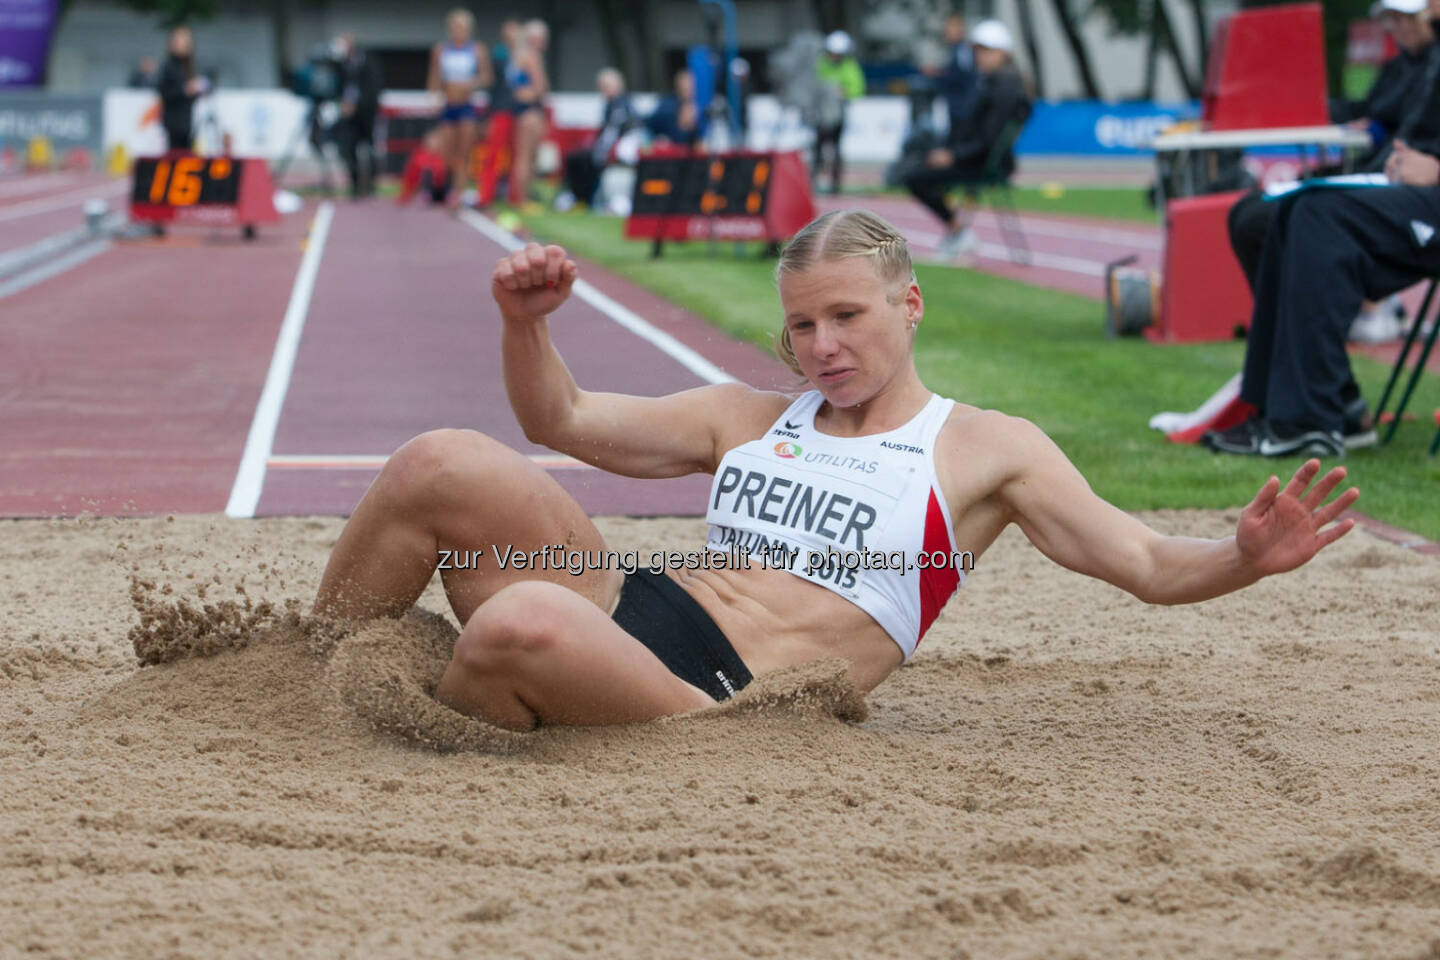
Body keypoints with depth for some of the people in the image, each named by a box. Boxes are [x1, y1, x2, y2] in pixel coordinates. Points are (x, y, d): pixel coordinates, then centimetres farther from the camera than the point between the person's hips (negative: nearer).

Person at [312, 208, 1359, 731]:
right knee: (442, 465, -17)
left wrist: (1243, 556, -21)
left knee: (521, 624, -37)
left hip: (715, 701, -6)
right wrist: (527, 323, 5)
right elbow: (563, 421, 25)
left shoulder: (988, 449, 8)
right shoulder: (749, 418, 23)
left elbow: (1147, 563, 1)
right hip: (632, 606, 6)